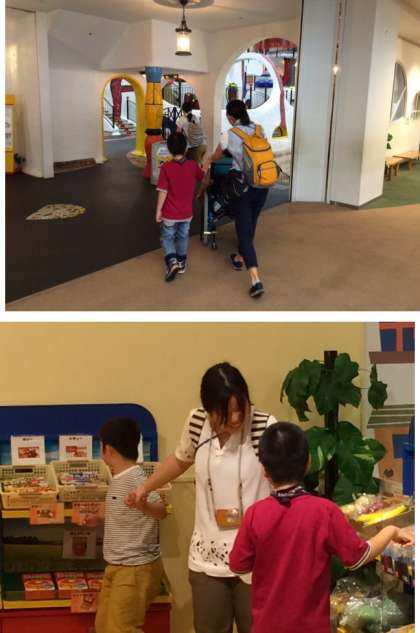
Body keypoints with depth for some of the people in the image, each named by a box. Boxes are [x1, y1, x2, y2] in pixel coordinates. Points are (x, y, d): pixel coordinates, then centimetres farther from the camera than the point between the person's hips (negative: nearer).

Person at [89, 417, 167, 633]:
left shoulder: (136, 479, -21)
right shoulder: (118, 479, 8)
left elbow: (161, 511, -32)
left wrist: (144, 506, -52)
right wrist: (100, 520, 33)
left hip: (136, 568, -10)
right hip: (116, 566, 10)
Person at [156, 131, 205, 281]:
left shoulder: (166, 167, -18)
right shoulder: (193, 165, -9)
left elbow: (163, 191, -17)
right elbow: (203, 177, 13)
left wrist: (158, 210, -7)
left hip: (170, 213, -3)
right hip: (187, 212, 3)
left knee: (167, 237, 13)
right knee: (183, 237, 21)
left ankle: (172, 261, -7)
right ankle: (181, 263, 33)